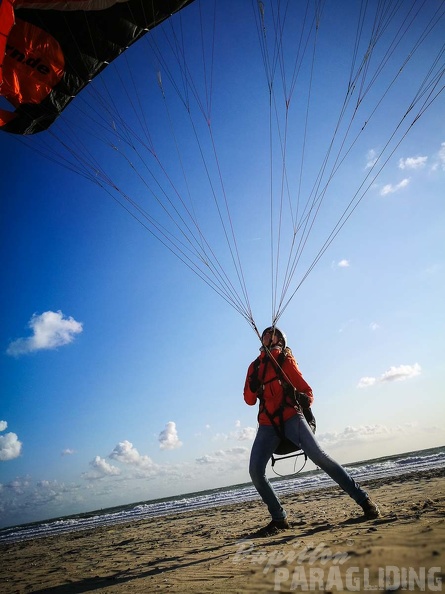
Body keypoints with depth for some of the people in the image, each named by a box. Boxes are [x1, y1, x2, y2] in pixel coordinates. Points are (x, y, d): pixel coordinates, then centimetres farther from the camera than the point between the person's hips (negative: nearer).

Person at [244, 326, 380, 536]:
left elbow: (306, 390, 2)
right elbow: (250, 400, 13)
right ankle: (279, 519, 7)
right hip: (267, 424, 4)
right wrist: (253, 386, -9)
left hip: (290, 417, -3)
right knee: (255, 471, -10)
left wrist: (305, 399, -22)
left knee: (319, 457, -20)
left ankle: (364, 499, -7)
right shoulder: (254, 366, 15)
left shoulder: (285, 360, 6)